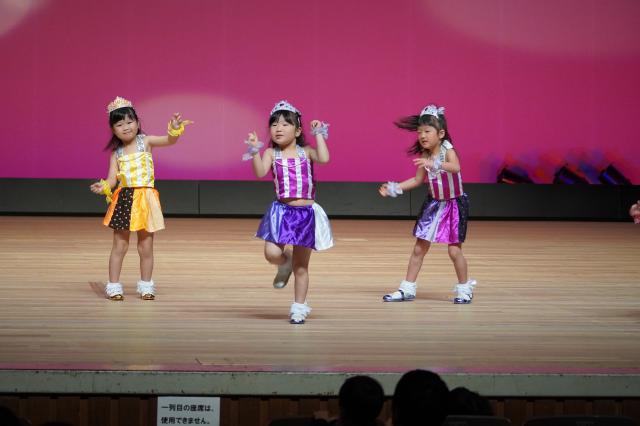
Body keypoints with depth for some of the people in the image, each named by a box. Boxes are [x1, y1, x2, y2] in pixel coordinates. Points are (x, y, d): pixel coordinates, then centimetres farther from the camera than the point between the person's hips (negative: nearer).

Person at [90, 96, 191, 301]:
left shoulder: (146, 142, -1)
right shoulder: (116, 152, 4)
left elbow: (169, 140, -14)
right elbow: (112, 179, -1)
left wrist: (175, 129, -35)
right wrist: (103, 187, -22)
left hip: (145, 198, -1)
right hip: (124, 199, 1)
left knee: (146, 247, 6)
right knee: (119, 245, 3)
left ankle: (146, 285, 19)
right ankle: (113, 286, 9)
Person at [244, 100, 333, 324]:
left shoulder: (306, 152, 2)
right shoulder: (271, 153, 2)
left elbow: (324, 158, -17)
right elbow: (260, 173, -13)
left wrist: (319, 134, -9)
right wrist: (255, 151, -22)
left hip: (306, 213, 0)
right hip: (281, 211, 0)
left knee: (301, 266, 7)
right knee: (272, 253, -18)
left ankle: (299, 307, 19)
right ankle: (285, 263, 20)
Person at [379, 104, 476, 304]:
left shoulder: (447, 150, -20)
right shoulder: (425, 155, -2)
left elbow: (455, 167, -42)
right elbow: (417, 180, 10)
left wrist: (434, 164, -57)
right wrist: (394, 188, 3)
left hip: (454, 203, -6)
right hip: (433, 204, 6)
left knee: (454, 250, -6)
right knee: (419, 248, 7)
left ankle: (464, 289, 12)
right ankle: (407, 289, 13)